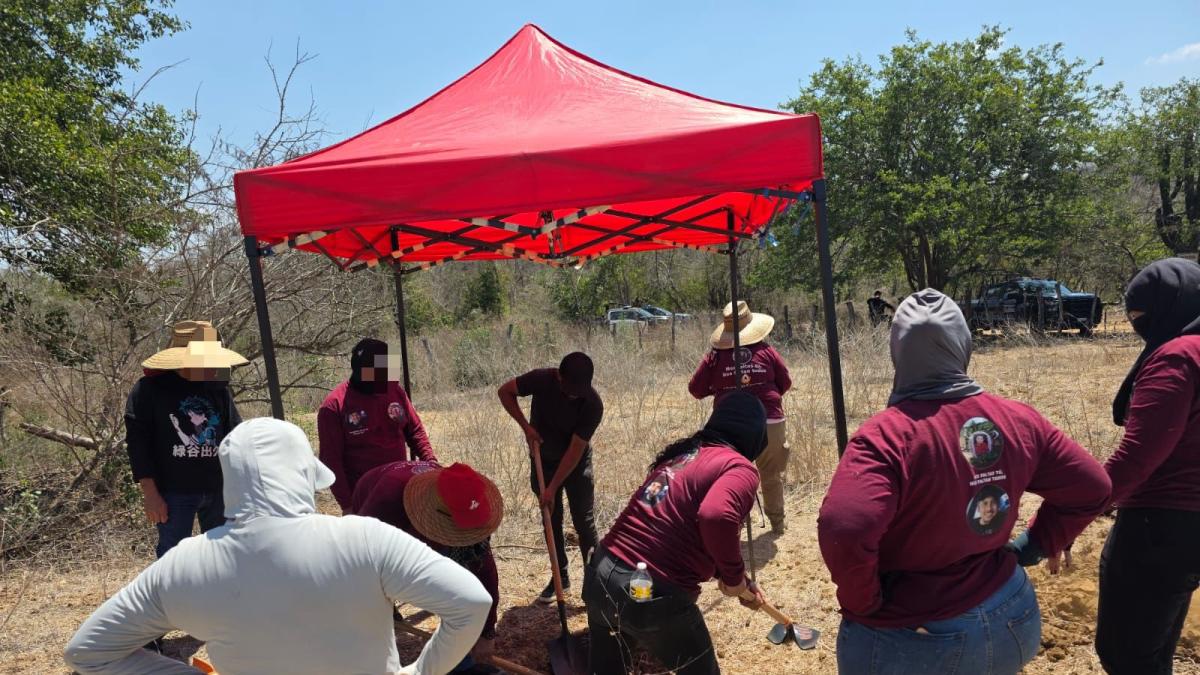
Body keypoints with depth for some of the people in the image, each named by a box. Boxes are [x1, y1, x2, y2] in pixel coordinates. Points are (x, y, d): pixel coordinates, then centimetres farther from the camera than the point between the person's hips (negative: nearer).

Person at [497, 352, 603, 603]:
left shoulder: (592, 404, -29)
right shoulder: (541, 379, -24)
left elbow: (575, 449, -26)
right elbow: (504, 391, -9)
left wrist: (553, 488, -26)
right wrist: (526, 426, -19)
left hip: (576, 463, -2)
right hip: (543, 460, 2)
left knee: (584, 522, -5)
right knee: (551, 521, 9)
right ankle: (560, 576, 22)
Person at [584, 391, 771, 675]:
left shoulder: (680, 454, 17)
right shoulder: (740, 468, -7)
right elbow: (716, 517, -29)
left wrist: (738, 583, 32)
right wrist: (735, 577, -11)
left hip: (600, 576, 7)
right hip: (653, 596, -7)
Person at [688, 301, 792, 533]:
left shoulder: (714, 356, -3)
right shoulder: (766, 351, -1)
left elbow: (695, 389, 3)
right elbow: (785, 384, 8)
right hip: (770, 424, 1)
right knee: (772, 476, 16)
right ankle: (777, 522, 25)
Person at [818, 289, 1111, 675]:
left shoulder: (885, 436, -24)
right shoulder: (1018, 421, -4)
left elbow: (843, 530, -35)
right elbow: (1091, 488, 6)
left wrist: (864, 604, -18)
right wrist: (1037, 545, 13)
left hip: (907, 640, -5)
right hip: (1009, 624, 6)